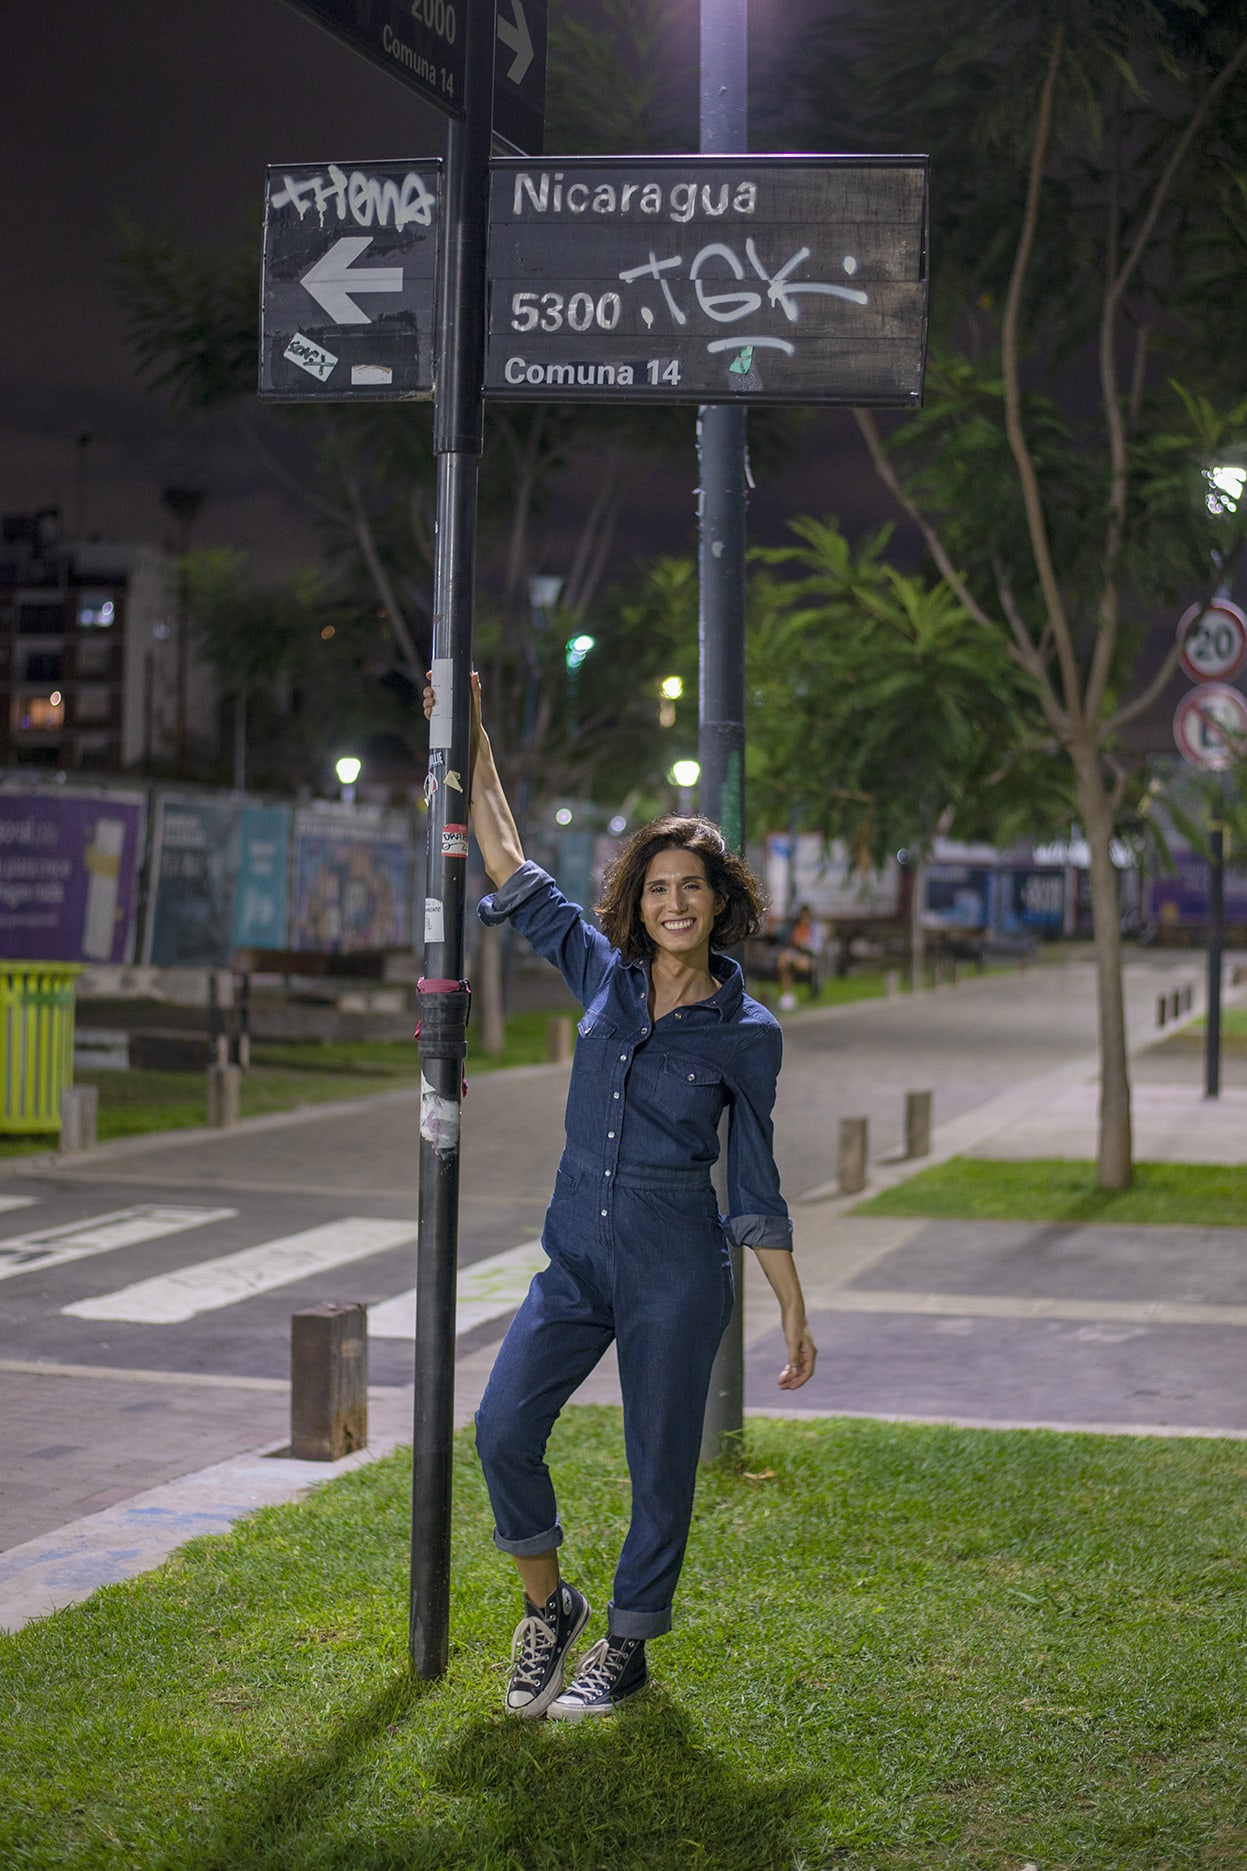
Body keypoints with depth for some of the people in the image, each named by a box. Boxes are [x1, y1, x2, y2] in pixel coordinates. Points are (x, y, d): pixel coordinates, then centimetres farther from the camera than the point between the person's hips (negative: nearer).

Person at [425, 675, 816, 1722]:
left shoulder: (746, 1034, -4)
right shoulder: (604, 974, 4)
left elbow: (756, 1183, 1)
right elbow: (512, 871, 8)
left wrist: (794, 1316, 1)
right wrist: (472, 746, 6)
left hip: (676, 1266, -3)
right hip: (577, 1251, 3)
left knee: (660, 1462, 4)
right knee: (504, 1427, -8)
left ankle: (629, 1648, 23)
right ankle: (547, 1605, 15)